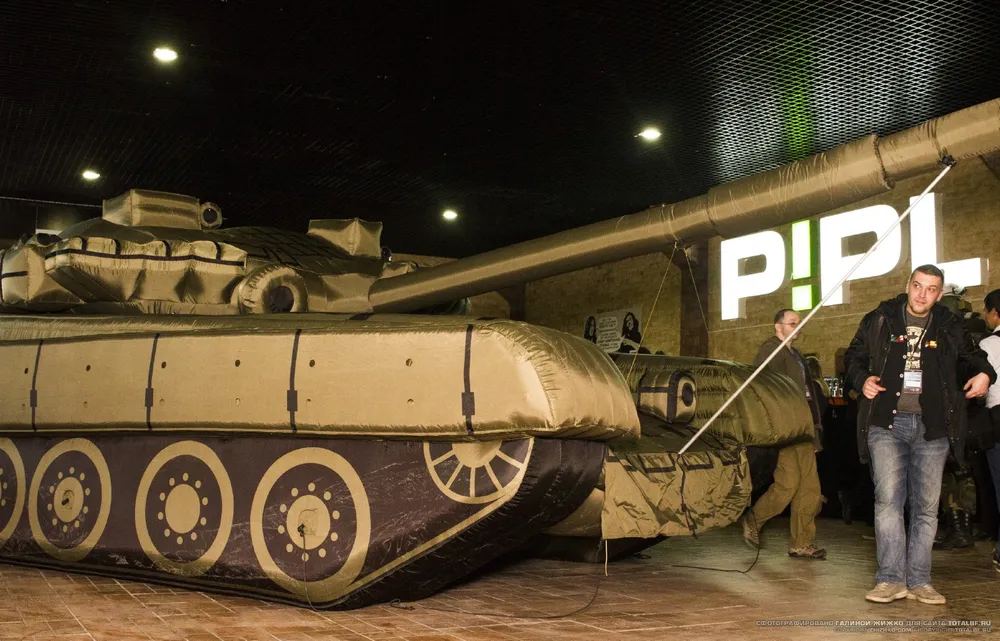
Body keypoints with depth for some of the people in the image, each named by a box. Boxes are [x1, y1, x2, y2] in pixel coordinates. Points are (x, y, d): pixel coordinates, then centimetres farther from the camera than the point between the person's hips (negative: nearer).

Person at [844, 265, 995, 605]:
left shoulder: (950, 327, 9)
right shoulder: (879, 320, 6)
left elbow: (973, 355, 23)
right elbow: (853, 356, 16)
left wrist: (984, 373, 1)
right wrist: (862, 379, -4)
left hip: (932, 427, 2)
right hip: (887, 423, -2)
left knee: (927, 506, 5)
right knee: (888, 499, -10)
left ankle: (918, 581, 13)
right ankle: (891, 579, -5)